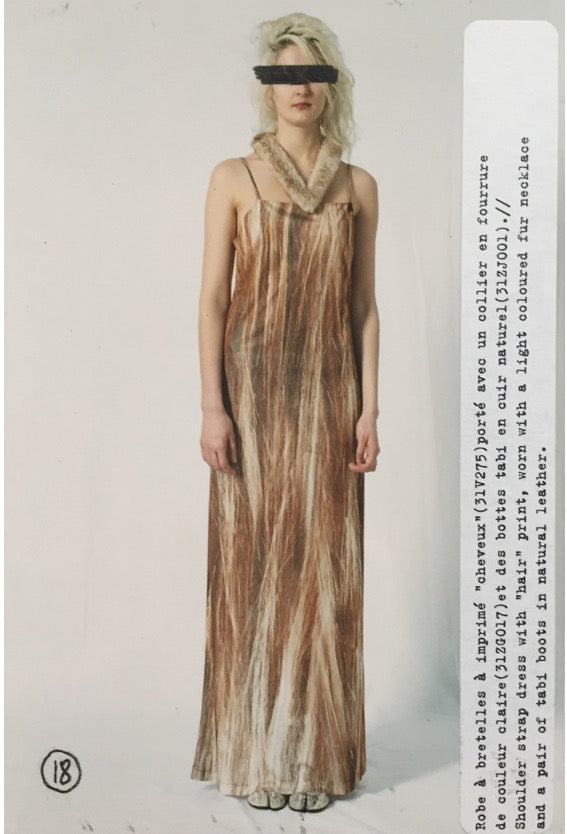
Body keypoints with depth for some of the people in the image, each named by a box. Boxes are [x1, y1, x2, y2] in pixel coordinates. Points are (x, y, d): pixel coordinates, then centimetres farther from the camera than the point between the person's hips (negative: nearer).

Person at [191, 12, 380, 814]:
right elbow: (212, 297, -1)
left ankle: (317, 749, 17)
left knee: (323, 562, 3)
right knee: (251, 559, 1)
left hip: (327, 392, 2)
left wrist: (369, 408, 0)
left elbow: (364, 304, 8)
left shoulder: (358, 187, 9)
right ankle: (255, 753, 15)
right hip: (253, 387, -2)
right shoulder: (234, 178, 3)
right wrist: (212, 406, -10)